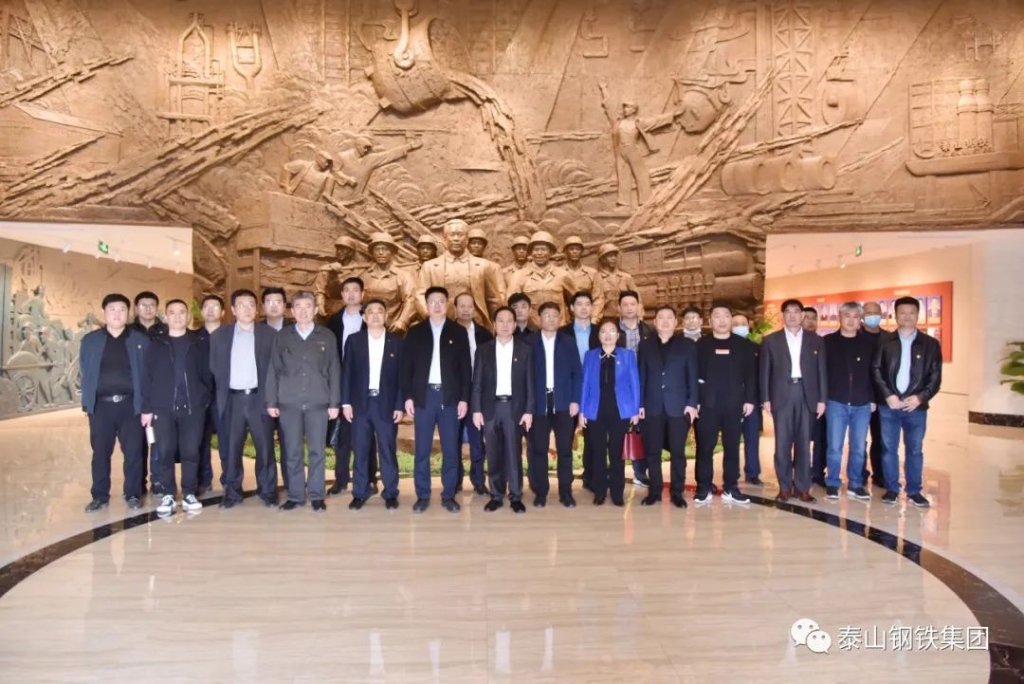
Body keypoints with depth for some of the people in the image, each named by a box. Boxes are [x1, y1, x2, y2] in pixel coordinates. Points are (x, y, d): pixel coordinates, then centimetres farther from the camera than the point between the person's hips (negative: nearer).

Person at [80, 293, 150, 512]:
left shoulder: (140, 340, 5)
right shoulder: (90, 340, 9)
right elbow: (84, 372, 10)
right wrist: (88, 400, 2)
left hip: (130, 404, -1)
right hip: (101, 404, 1)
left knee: (134, 452, 2)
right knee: (100, 452, 7)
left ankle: (133, 495, 14)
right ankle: (100, 496, 18)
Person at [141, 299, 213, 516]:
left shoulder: (200, 344, 7)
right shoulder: (156, 345, 8)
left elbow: (207, 374, 6)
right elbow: (147, 377, 5)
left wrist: (205, 399, -3)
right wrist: (146, 408, -1)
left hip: (193, 407, 0)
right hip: (163, 407, 1)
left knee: (190, 451, 1)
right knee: (164, 452, 0)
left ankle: (189, 494, 12)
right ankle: (167, 495, 11)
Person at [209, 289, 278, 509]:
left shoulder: (270, 334, 3)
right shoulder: (219, 335, 7)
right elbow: (214, 368, 8)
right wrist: (220, 393, 2)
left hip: (259, 398, -1)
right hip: (232, 399, 1)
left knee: (265, 447, 2)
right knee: (230, 448, 6)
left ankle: (268, 491, 12)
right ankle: (232, 492, 17)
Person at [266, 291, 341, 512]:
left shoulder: (327, 336, 5)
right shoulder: (282, 336, 7)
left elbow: (334, 371, 4)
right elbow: (273, 370, 7)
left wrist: (334, 402, -1)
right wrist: (271, 401, 2)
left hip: (318, 402, -1)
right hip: (289, 402, 1)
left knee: (316, 451, 3)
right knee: (292, 451, 6)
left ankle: (317, 495, 13)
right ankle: (295, 495, 15)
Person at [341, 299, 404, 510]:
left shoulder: (397, 342, 4)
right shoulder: (354, 340, 6)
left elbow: (402, 375, 3)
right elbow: (346, 372, 4)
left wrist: (399, 405, -3)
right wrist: (346, 402, -3)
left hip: (386, 404, -1)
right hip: (360, 403, 1)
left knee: (388, 451, 4)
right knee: (361, 451, 6)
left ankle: (390, 494, 13)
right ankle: (360, 493, 15)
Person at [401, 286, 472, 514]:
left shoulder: (458, 332, 5)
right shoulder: (415, 332, 6)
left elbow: (465, 367, 3)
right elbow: (406, 366, 5)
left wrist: (464, 398, -3)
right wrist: (407, 396, -3)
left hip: (450, 397, 0)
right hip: (423, 396, 0)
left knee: (450, 449, 4)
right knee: (422, 450, 4)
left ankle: (448, 495, 14)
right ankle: (422, 496, 13)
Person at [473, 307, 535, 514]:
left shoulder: (525, 349, 4)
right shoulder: (483, 349, 6)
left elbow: (529, 382, 2)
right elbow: (477, 382, 4)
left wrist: (529, 410, -5)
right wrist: (476, 410, -3)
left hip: (514, 406, -1)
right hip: (490, 406, 1)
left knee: (514, 453, 0)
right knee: (493, 454, 5)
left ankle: (516, 497, 8)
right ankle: (496, 496, 14)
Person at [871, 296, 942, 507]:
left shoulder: (931, 344, 4)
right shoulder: (885, 342, 5)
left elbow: (936, 376, 0)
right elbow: (876, 370, 0)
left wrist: (920, 397, -13)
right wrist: (887, 395, -11)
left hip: (916, 405, 0)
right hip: (889, 405, 0)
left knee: (914, 450, 8)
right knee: (889, 448, 5)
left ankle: (914, 490, 18)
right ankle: (891, 489, 15)